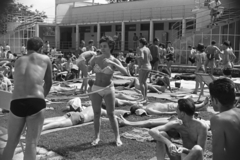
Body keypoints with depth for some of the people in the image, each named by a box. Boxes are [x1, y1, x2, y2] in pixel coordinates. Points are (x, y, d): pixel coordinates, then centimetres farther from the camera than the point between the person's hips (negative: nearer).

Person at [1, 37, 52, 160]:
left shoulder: (18, 61, 21)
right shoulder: (45, 59, 14)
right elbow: (48, 83, 25)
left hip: (16, 103, 3)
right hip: (36, 103, -3)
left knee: (11, 143, 16)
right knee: (31, 144, 2)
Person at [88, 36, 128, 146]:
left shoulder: (114, 61, -8)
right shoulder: (96, 59, 1)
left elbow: (125, 72, -24)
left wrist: (112, 63, -33)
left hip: (108, 89, -3)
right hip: (96, 89, 3)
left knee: (111, 114, 0)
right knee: (96, 114, 7)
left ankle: (117, 137, 12)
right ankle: (97, 137, 18)